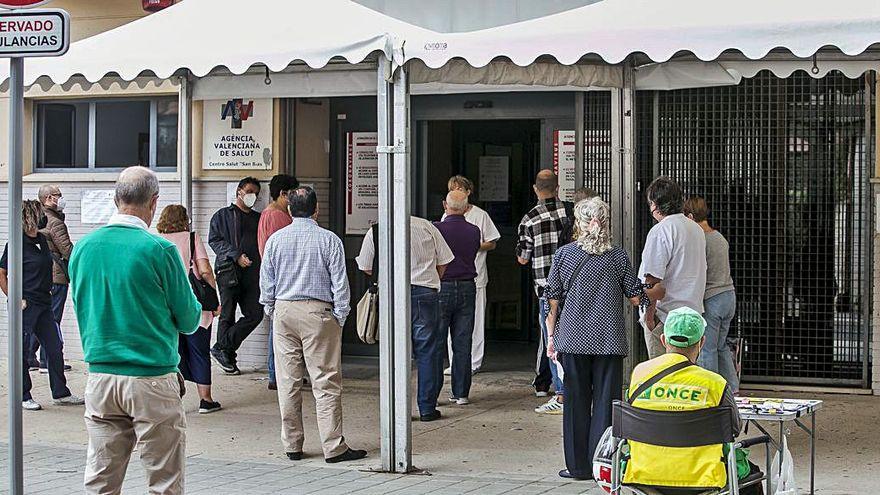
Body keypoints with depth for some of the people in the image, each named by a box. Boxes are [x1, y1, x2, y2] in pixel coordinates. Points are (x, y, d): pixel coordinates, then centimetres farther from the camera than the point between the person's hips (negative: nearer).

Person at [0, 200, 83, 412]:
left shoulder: (41, 239, 10)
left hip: (43, 303, 8)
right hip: (25, 305, -8)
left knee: (54, 347, 9)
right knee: (22, 351, 3)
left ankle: (60, 394, 17)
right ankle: (24, 397, 12)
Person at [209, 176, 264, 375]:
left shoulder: (258, 218, 23)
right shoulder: (222, 215, 11)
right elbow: (214, 240, -1)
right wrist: (236, 256, -13)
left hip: (252, 272, 4)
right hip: (229, 269, -4)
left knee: (255, 314, -7)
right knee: (227, 315, -2)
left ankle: (223, 349, 1)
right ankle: (227, 358, 6)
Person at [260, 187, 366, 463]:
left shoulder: (275, 240, 4)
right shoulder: (329, 240, -5)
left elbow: (266, 281, 8)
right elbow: (340, 282, -4)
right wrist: (340, 317, 4)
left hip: (284, 311, 4)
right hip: (317, 312, -3)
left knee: (288, 382, 8)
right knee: (326, 382, -2)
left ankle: (292, 445, 13)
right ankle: (333, 447, -2)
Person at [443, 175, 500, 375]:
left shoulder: (480, 215, 1)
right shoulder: (447, 217, 13)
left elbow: (492, 244, 3)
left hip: (474, 276, -4)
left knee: (474, 320, -3)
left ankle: (474, 362, 4)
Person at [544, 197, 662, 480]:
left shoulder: (564, 254, -2)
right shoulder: (618, 257, -3)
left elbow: (553, 299, 2)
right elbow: (636, 298, 2)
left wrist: (551, 335, 11)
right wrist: (660, 290, 21)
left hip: (573, 339, 1)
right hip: (609, 341, 0)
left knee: (576, 402, 8)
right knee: (605, 401, 5)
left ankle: (578, 465, 12)